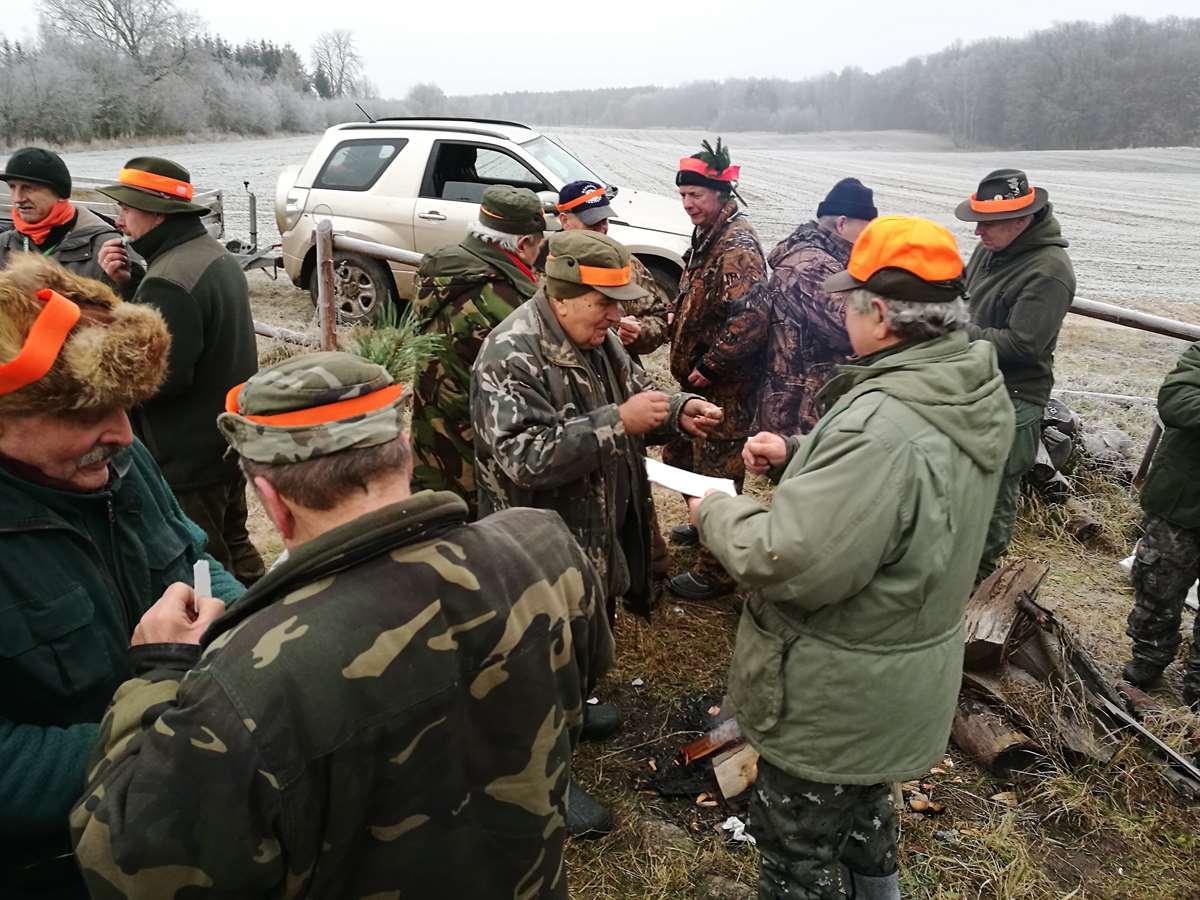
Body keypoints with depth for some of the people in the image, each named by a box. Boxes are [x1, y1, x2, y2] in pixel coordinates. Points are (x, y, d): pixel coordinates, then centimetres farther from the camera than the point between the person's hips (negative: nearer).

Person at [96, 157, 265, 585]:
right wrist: (126, 287, 0)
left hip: (189, 458, -10)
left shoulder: (170, 280, -24)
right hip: (228, 436, 10)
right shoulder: (213, 255, 9)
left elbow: (163, 377, -26)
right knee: (232, 544, 23)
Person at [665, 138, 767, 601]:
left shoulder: (737, 246, -21)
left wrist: (709, 366, -23)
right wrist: (688, 359, 13)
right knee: (682, 455, 23)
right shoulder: (710, 235, 11)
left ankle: (714, 572, 13)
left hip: (725, 388, -10)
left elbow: (751, 319, -30)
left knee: (717, 471, 0)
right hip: (699, 377, 10)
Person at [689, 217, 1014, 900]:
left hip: (839, 698, -9)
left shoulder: (882, 427, -36)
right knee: (865, 807, 34)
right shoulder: (978, 389, -5)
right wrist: (799, 455, 1)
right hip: (907, 673, 9)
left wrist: (718, 514, -17)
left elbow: (789, 562, -34)